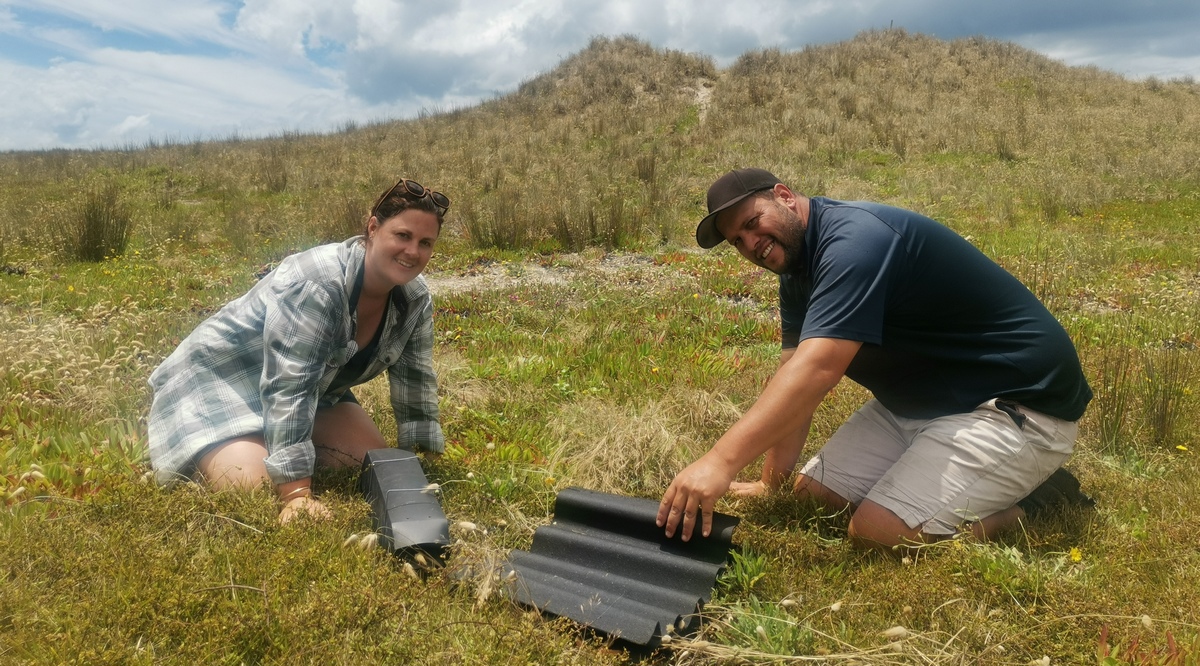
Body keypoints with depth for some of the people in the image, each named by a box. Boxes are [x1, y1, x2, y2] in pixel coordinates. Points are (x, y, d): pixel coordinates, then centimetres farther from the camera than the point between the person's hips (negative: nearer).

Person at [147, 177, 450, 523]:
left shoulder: (415, 299, -10)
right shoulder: (316, 285, -34)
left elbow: (416, 380, -2)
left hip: (313, 389, 7)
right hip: (218, 379, -7)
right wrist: (297, 493, -41)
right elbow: (287, 389, -38)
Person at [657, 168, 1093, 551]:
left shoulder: (855, 238, -25)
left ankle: (1036, 498, 0)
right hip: (923, 402, 10)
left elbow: (816, 369, -37)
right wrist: (773, 482, -2)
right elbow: (794, 379, 3)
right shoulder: (798, 271, 6)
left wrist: (722, 461, -43)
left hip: (1018, 402, -9)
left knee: (878, 531, -21)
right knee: (814, 495, 4)